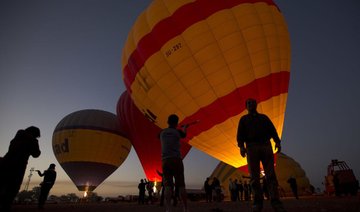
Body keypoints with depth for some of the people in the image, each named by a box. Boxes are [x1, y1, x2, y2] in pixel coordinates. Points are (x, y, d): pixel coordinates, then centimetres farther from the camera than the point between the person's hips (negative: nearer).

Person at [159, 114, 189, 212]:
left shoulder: (162, 133, 12)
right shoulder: (177, 132, 4)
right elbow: (184, 134, 30)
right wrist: (185, 127, 54)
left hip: (166, 161, 2)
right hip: (177, 160, -2)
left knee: (168, 186, -5)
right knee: (181, 185, 3)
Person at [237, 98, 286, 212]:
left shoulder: (264, 117, 24)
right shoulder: (243, 119, 19)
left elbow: (272, 129, 13)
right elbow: (240, 133, 7)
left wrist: (277, 141, -5)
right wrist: (241, 146, -9)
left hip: (266, 146, 1)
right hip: (251, 146, -1)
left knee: (271, 175, -7)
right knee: (254, 177, -6)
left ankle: (275, 201, -7)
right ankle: (258, 202, -3)